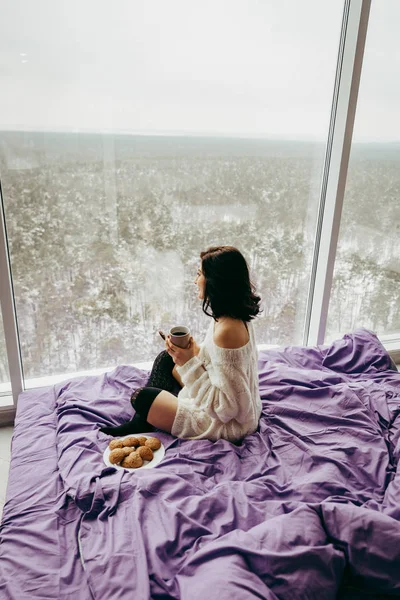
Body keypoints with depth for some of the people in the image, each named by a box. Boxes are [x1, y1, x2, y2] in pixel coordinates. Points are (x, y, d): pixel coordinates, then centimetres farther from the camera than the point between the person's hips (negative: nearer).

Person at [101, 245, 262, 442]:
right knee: (166, 359, 14)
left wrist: (190, 363, -27)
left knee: (141, 398, -1)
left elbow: (226, 405, -29)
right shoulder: (238, 316, -4)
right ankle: (140, 424, 23)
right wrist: (196, 352, -5)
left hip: (228, 423, -9)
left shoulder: (226, 331, -33)